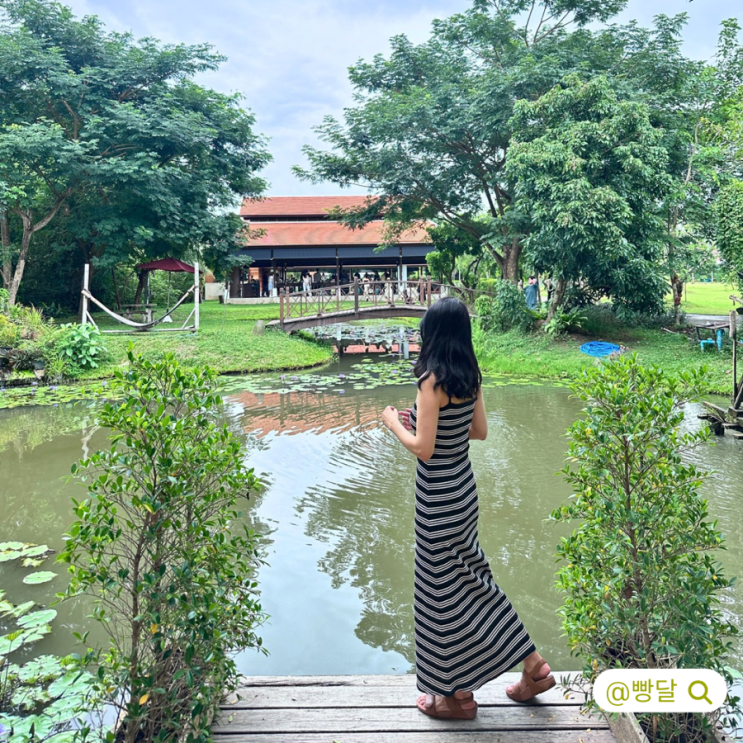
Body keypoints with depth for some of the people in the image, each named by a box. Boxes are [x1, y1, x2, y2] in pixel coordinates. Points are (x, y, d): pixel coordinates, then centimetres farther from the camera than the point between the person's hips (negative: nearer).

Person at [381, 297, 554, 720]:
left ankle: (456, 694, 27)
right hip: (464, 485, 8)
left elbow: (423, 448, -23)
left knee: (445, 589, 8)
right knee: (471, 576, 22)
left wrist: (394, 423, -5)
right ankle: (534, 667, 32)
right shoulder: (471, 376, 2)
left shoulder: (433, 381, -22)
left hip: (439, 495, -8)